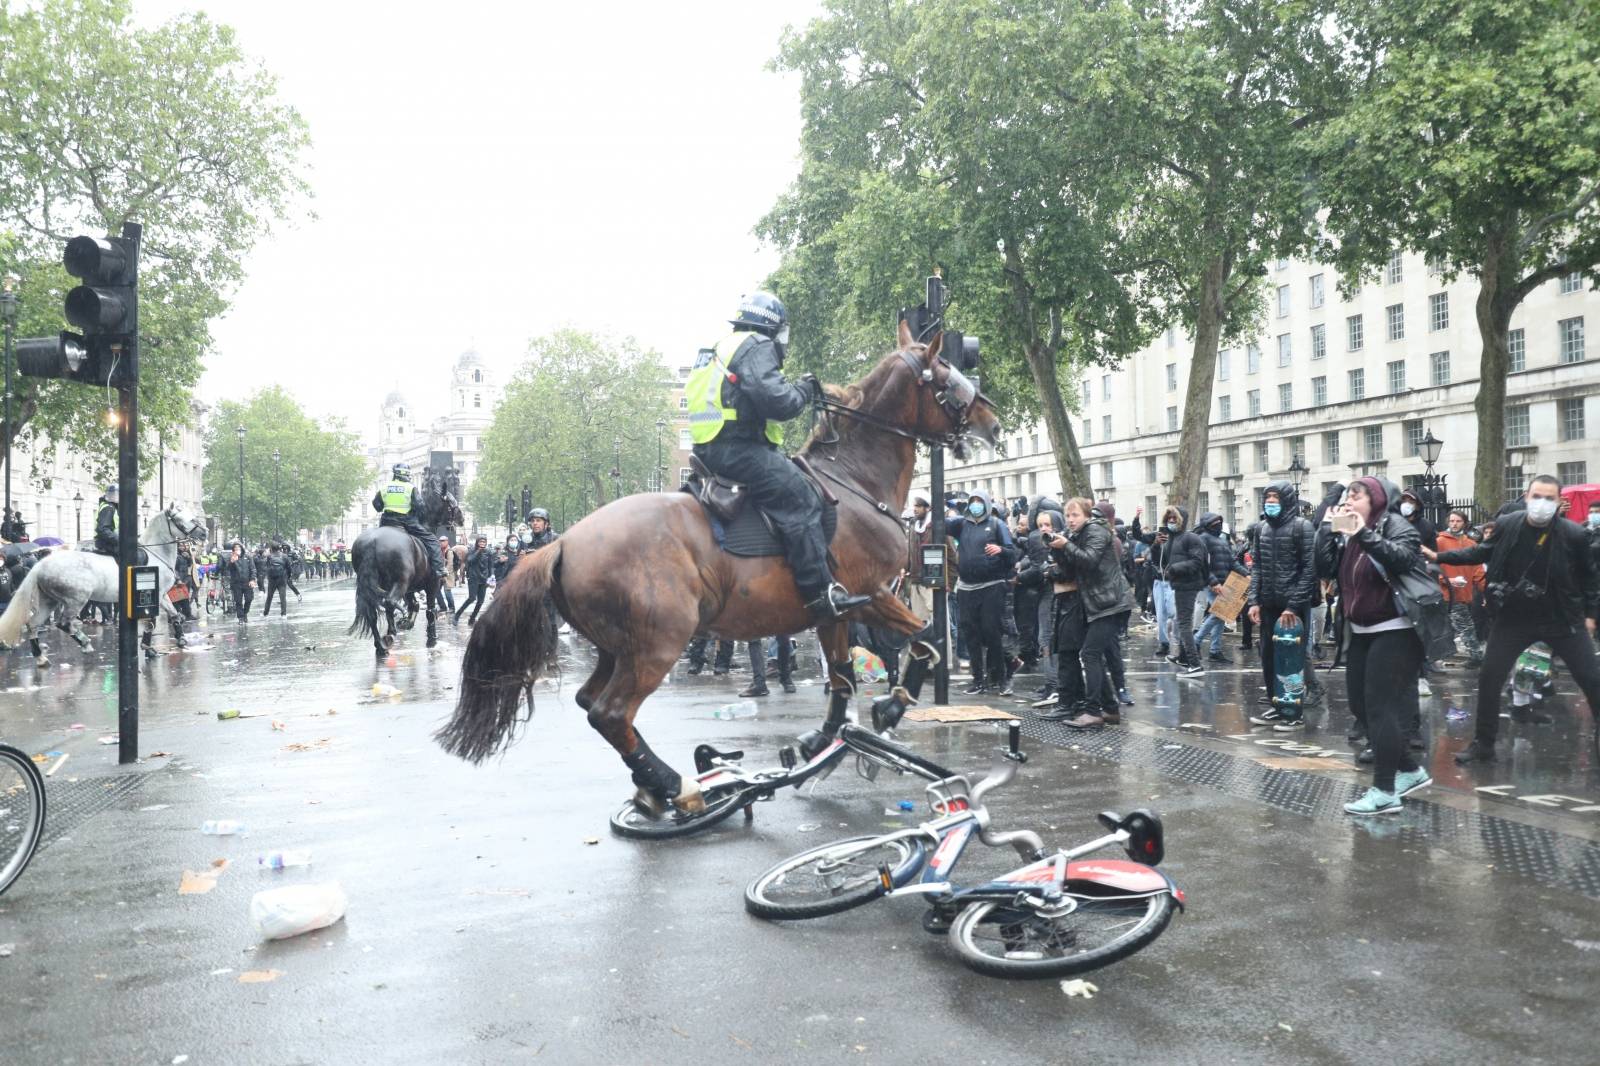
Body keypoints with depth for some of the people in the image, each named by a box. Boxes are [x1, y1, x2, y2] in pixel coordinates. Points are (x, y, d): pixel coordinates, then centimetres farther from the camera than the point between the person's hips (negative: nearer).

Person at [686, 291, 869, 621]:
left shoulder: (723, 348, 25)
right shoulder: (757, 347, -7)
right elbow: (777, 401, -20)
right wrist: (805, 391, -2)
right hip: (738, 450, -11)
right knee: (801, 501, -16)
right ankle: (820, 593, -24)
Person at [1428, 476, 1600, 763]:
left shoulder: (1573, 534, -13)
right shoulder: (1506, 525, -10)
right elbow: (1482, 552, 8)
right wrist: (1440, 556, 3)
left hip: (1562, 619, -1)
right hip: (1512, 619, 1)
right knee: (1489, 678, 2)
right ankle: (1483, 744, 16)